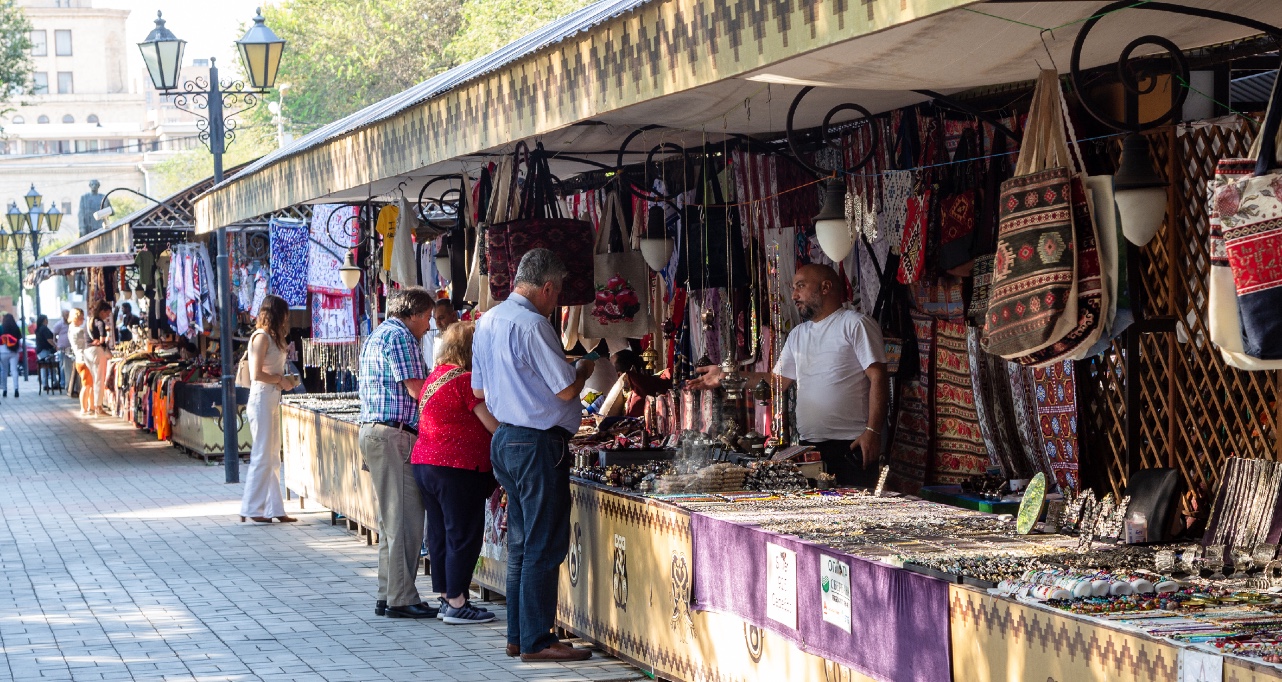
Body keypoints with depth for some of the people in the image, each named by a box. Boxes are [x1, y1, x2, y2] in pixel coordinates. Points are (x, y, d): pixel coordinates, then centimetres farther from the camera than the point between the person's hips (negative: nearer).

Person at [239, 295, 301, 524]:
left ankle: (274, 509, 13)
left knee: (272, 458, 10)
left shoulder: (271, 338, 17)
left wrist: (284, 379, 3)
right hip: (262, 399, -10)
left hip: (272, 400, 10)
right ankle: (251, 509, 0)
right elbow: (257, 374, -19)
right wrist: (281, 380, -7)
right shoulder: (261, 337, -12)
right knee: (262, 456, -6)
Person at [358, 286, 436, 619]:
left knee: (392, 520, 13)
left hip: (371, 428, 11)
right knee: (405, 520, -8)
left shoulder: (376, 336, 22)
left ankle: (387, 597, 15)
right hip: (395, 434, -11)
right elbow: (417, 390, -16)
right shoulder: (399, 336, -10)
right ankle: (402, 599, -7)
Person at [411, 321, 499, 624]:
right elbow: (494, 426, -14)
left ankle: (446, 597, 20)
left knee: (440, 532, 14)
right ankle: (456, 604, 0)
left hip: (424, 463, 9)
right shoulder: (466, 380, -14)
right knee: (463, 534, -2)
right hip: (458, 468, -9)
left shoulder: (435, 377, 14)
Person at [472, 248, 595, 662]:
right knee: (544, 547, -4)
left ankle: (518, 636, 18)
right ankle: (537, 642, -2)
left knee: (521, 544, 14)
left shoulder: (488, 321, 11)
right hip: (539, 443, -10)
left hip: (504, 441, 10)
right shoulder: (532, 325, -18)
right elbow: (566, 390, -17)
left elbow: (479, 390, 19)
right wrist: (583, 371, 3)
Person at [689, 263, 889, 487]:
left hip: (851, 445, -6)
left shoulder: (855, 324, -2)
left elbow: (878, 377, -9)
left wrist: (872, 431, -18)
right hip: (809, 444, 6)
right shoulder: (798, 335, 21)